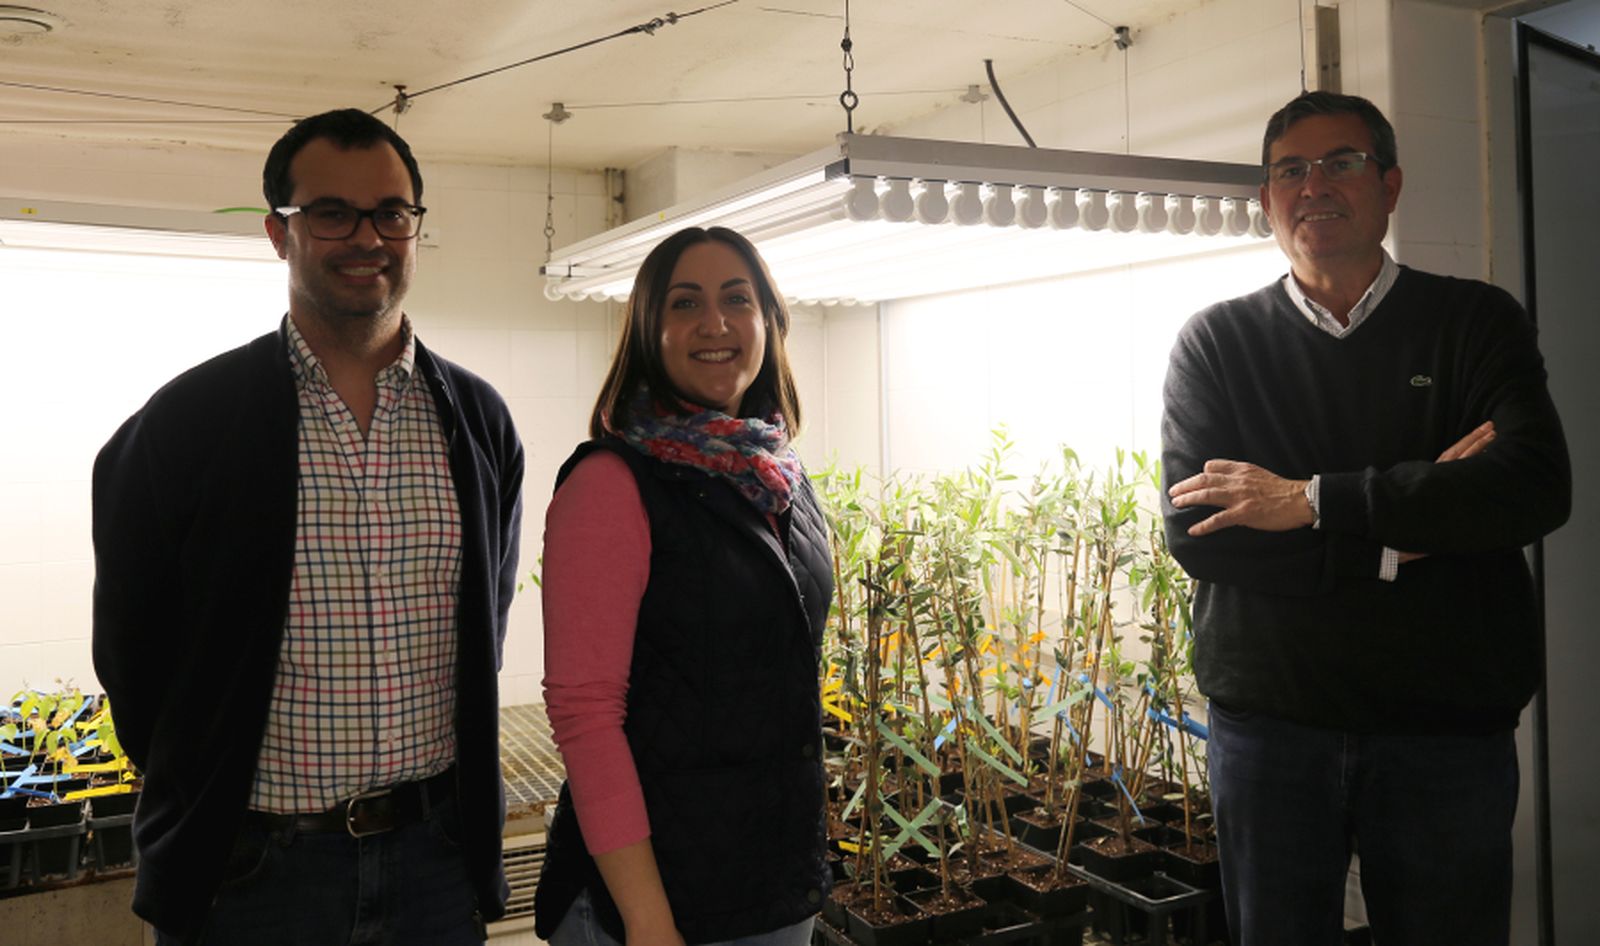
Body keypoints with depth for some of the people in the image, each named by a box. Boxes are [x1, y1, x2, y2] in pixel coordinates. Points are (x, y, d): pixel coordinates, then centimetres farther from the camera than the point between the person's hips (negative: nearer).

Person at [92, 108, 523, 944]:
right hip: (249, 867, -2)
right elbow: (132, 649, -1)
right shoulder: (183, 424, -7)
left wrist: (461, 806, 7)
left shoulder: (479, 420, 2)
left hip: (437, 851, 3)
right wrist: (210, 804, 4)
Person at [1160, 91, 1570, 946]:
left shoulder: (1477, 323, 3)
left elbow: (1537, 487, -15)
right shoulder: (1216, 343, 3)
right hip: (1268, 723, 0)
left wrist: (1314, 501, -18)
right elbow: (1194, 534, -10)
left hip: (1447, 726, 0)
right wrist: (1407, 526, -15)